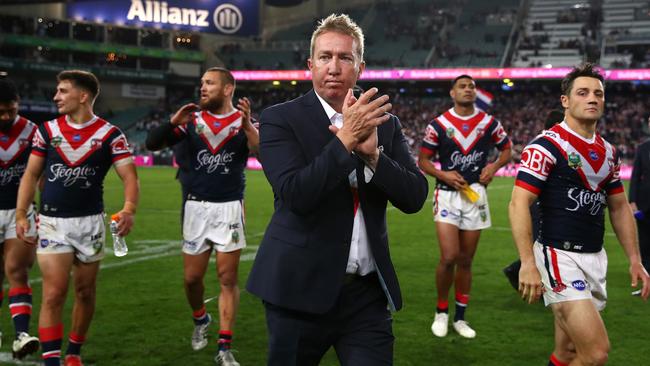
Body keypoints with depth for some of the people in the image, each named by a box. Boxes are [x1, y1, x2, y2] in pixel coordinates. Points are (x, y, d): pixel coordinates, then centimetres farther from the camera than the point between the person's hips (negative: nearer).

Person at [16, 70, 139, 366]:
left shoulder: (109, 134, -5)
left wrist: (129, 209, -29)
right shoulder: (47, 130, 3)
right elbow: (31, 174, 7)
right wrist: (21, 214, -3)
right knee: (54, 294, -8)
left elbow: (129, 176, -11)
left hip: (90, 222, 0)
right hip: (52, 222, 0)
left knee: (85, 293, 10)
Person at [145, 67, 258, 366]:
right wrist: (173, 122, -18)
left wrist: (247, 125, -37)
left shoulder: (245, 121, -3)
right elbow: (152, 144, -1)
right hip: (196, 207, 2)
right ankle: (200, 320, 39)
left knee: (228, 279, 1)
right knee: (192, 277, 9)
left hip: (229, 208, -2)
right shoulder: (192, 120, 4)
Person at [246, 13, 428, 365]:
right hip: (301, 288, -3)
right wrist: (345, 140, -24)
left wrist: (372, 153, -17)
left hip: (367, 294, 3)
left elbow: (415, 197, -2)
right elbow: (295, 194, -18)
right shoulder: (280, 119, -5)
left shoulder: (385, 124, 7)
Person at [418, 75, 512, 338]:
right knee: (449, 257, -14)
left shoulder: (489, 123, 4)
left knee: (466, 260, 9)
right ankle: (442, 312, 8)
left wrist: (494, 166, -4)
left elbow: (507, 149, 16)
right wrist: (443, 174, -15)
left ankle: (460, 318, 21)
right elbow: (423, 160, 2)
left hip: (475, 195, 3)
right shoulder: (438, 125, -3)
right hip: (447, 195, -3)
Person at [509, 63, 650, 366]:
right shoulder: (546, 146, -11)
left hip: (595, 259, 7)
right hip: (559, 257, -7)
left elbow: (619, 207, 20)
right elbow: (519, 204, -17)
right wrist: (527, 264, -25)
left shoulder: (608, 152, 12)